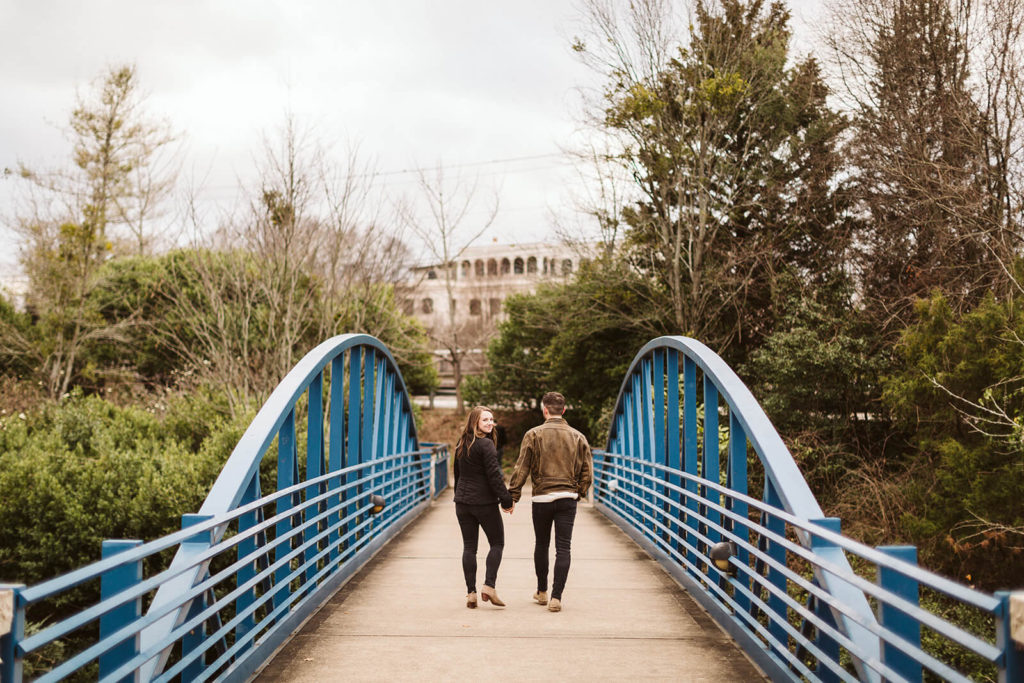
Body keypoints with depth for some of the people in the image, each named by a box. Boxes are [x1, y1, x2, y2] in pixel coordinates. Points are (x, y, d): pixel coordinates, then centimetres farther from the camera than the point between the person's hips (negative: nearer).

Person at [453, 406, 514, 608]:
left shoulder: (461, 444, 10)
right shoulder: (486, 444, -14)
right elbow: (494, 475, -16)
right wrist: (507, 500, -10)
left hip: (462, 501, 6)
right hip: (484, 502, -6)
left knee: (469, 546, 7)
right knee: (497, 543, 7)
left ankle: (471, 592, 5)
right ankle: (489, 586, -3)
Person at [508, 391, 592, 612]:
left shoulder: (534, 434, -4)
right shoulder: (577, 437, 3)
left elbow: (521, 469, -5)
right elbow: (587, 472, 4)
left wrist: (512, 496, 0)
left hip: (542, 498, -1)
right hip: (568, 499, 1)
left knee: (541, 545, 16)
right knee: (563, 548, 2)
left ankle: (542, 592, 27)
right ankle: (556, 597, -4)